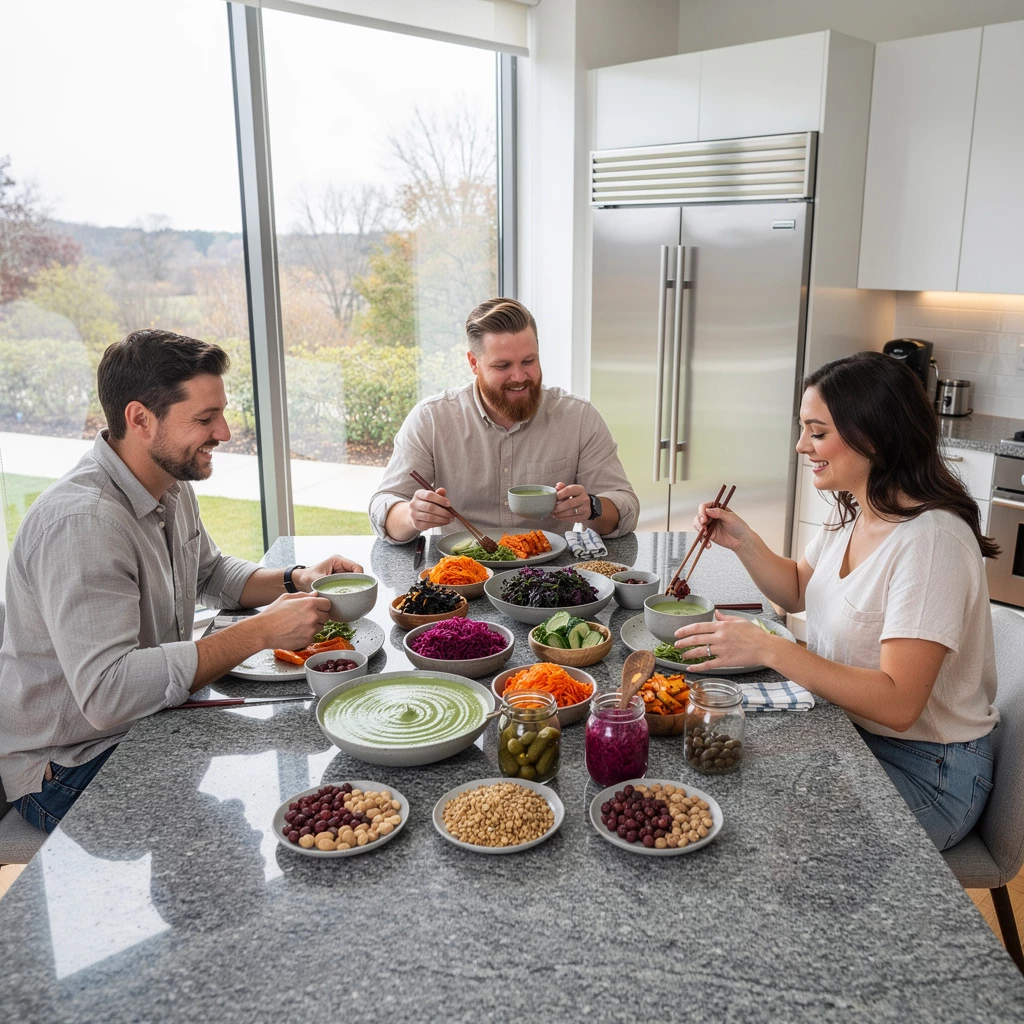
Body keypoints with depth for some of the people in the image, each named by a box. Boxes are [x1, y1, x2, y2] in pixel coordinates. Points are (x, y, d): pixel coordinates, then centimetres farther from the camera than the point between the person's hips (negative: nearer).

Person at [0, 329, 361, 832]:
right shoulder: (80, 522, -29)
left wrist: (295, 580, 0)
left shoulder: (170, 485, 1)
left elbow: (211, 573, 19)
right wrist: (262, 631, -34)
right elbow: (105, 692, -36)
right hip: (70, 769, -8)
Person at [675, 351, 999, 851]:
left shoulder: (932, 539, -27)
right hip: (848, 726, 8)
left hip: (926, 771, -7)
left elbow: (897, 704, -31)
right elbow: (797, 591, 17)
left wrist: (770, 649, -35)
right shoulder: (854, 511, 1)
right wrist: (743, 542, -2)